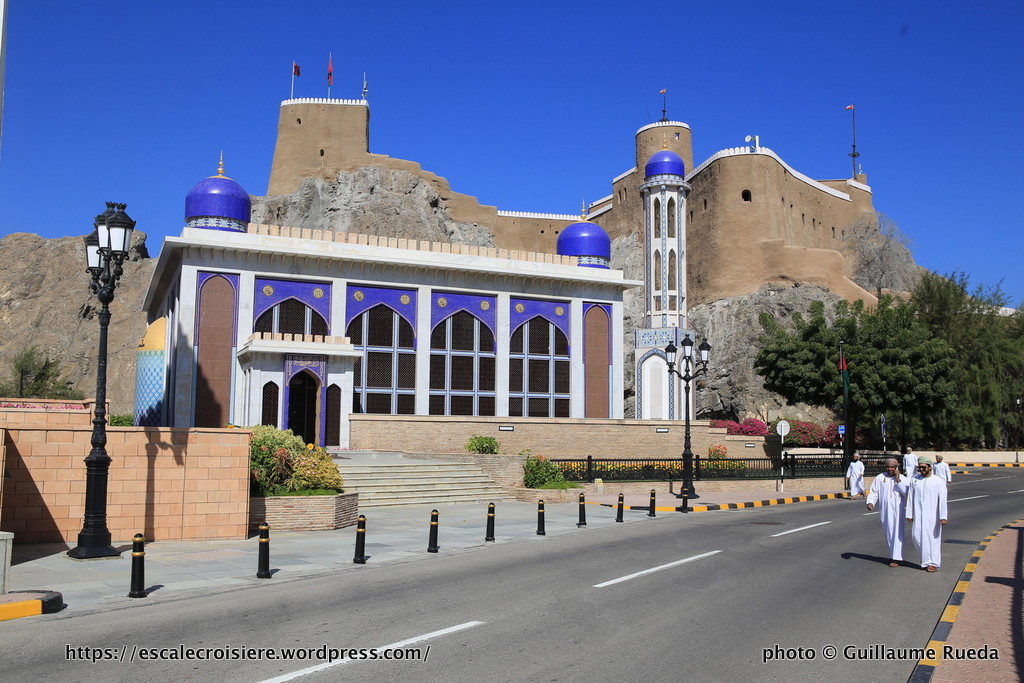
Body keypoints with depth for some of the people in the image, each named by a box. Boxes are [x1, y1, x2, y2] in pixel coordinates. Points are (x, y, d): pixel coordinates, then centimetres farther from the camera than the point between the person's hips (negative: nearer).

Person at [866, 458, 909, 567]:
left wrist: (898, 480, -17)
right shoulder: (879, 478, 3)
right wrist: (870, 502, -13)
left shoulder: (903, 479, -1)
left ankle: (896, 558, -4)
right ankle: (893, 554, 28)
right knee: (888, 533, 12)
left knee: (897, 533, -6)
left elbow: (907, 492, -16)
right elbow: (874, 492, 3)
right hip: (885, 510, 3)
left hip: (898, 510, -3)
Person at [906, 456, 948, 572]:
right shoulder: (915, 480, 7)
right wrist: (909, 514, 6)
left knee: (932, 537, -2)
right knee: (917, 536, 0)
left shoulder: (938, 481, -2)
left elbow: (942, 500, -6)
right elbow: (910, 498, 9)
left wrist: (943, 516, -12)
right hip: (918, 514, 3)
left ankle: (933, 563, 7)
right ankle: (926, 559, 19)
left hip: (932, 515, -3)